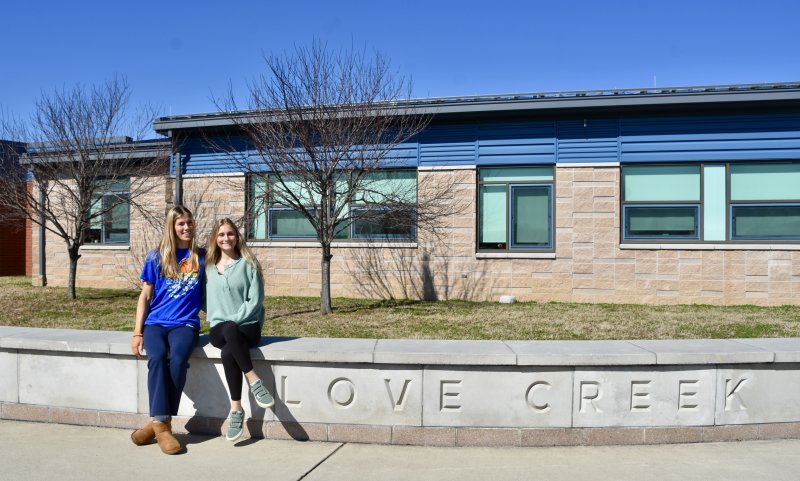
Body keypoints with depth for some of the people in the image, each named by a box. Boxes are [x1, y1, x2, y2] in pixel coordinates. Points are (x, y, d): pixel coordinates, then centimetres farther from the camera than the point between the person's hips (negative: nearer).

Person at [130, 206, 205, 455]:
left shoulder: (201, 256, 8)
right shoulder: (156, 257, 6)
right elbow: (145, 296, 7)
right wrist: (137, 332, 1)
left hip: (185, 323, 0)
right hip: (155, 322, 1)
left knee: (178, 358, -31)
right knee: (157, 357, -31)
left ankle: (158, 422, -22)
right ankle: (162, 424, -28)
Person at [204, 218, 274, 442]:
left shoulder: (248, 264, 3)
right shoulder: (209, 266, 14)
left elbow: (255, 300, -3)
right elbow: (207, 299, 15)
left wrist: (234, 320, -13)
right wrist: (226, 324, -1)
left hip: (248, 325, -2)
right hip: (219, 329, 2)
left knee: (227, 353, -35)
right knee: (229, 331, -36)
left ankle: (236, 409, -26)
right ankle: (254, 381, -31)